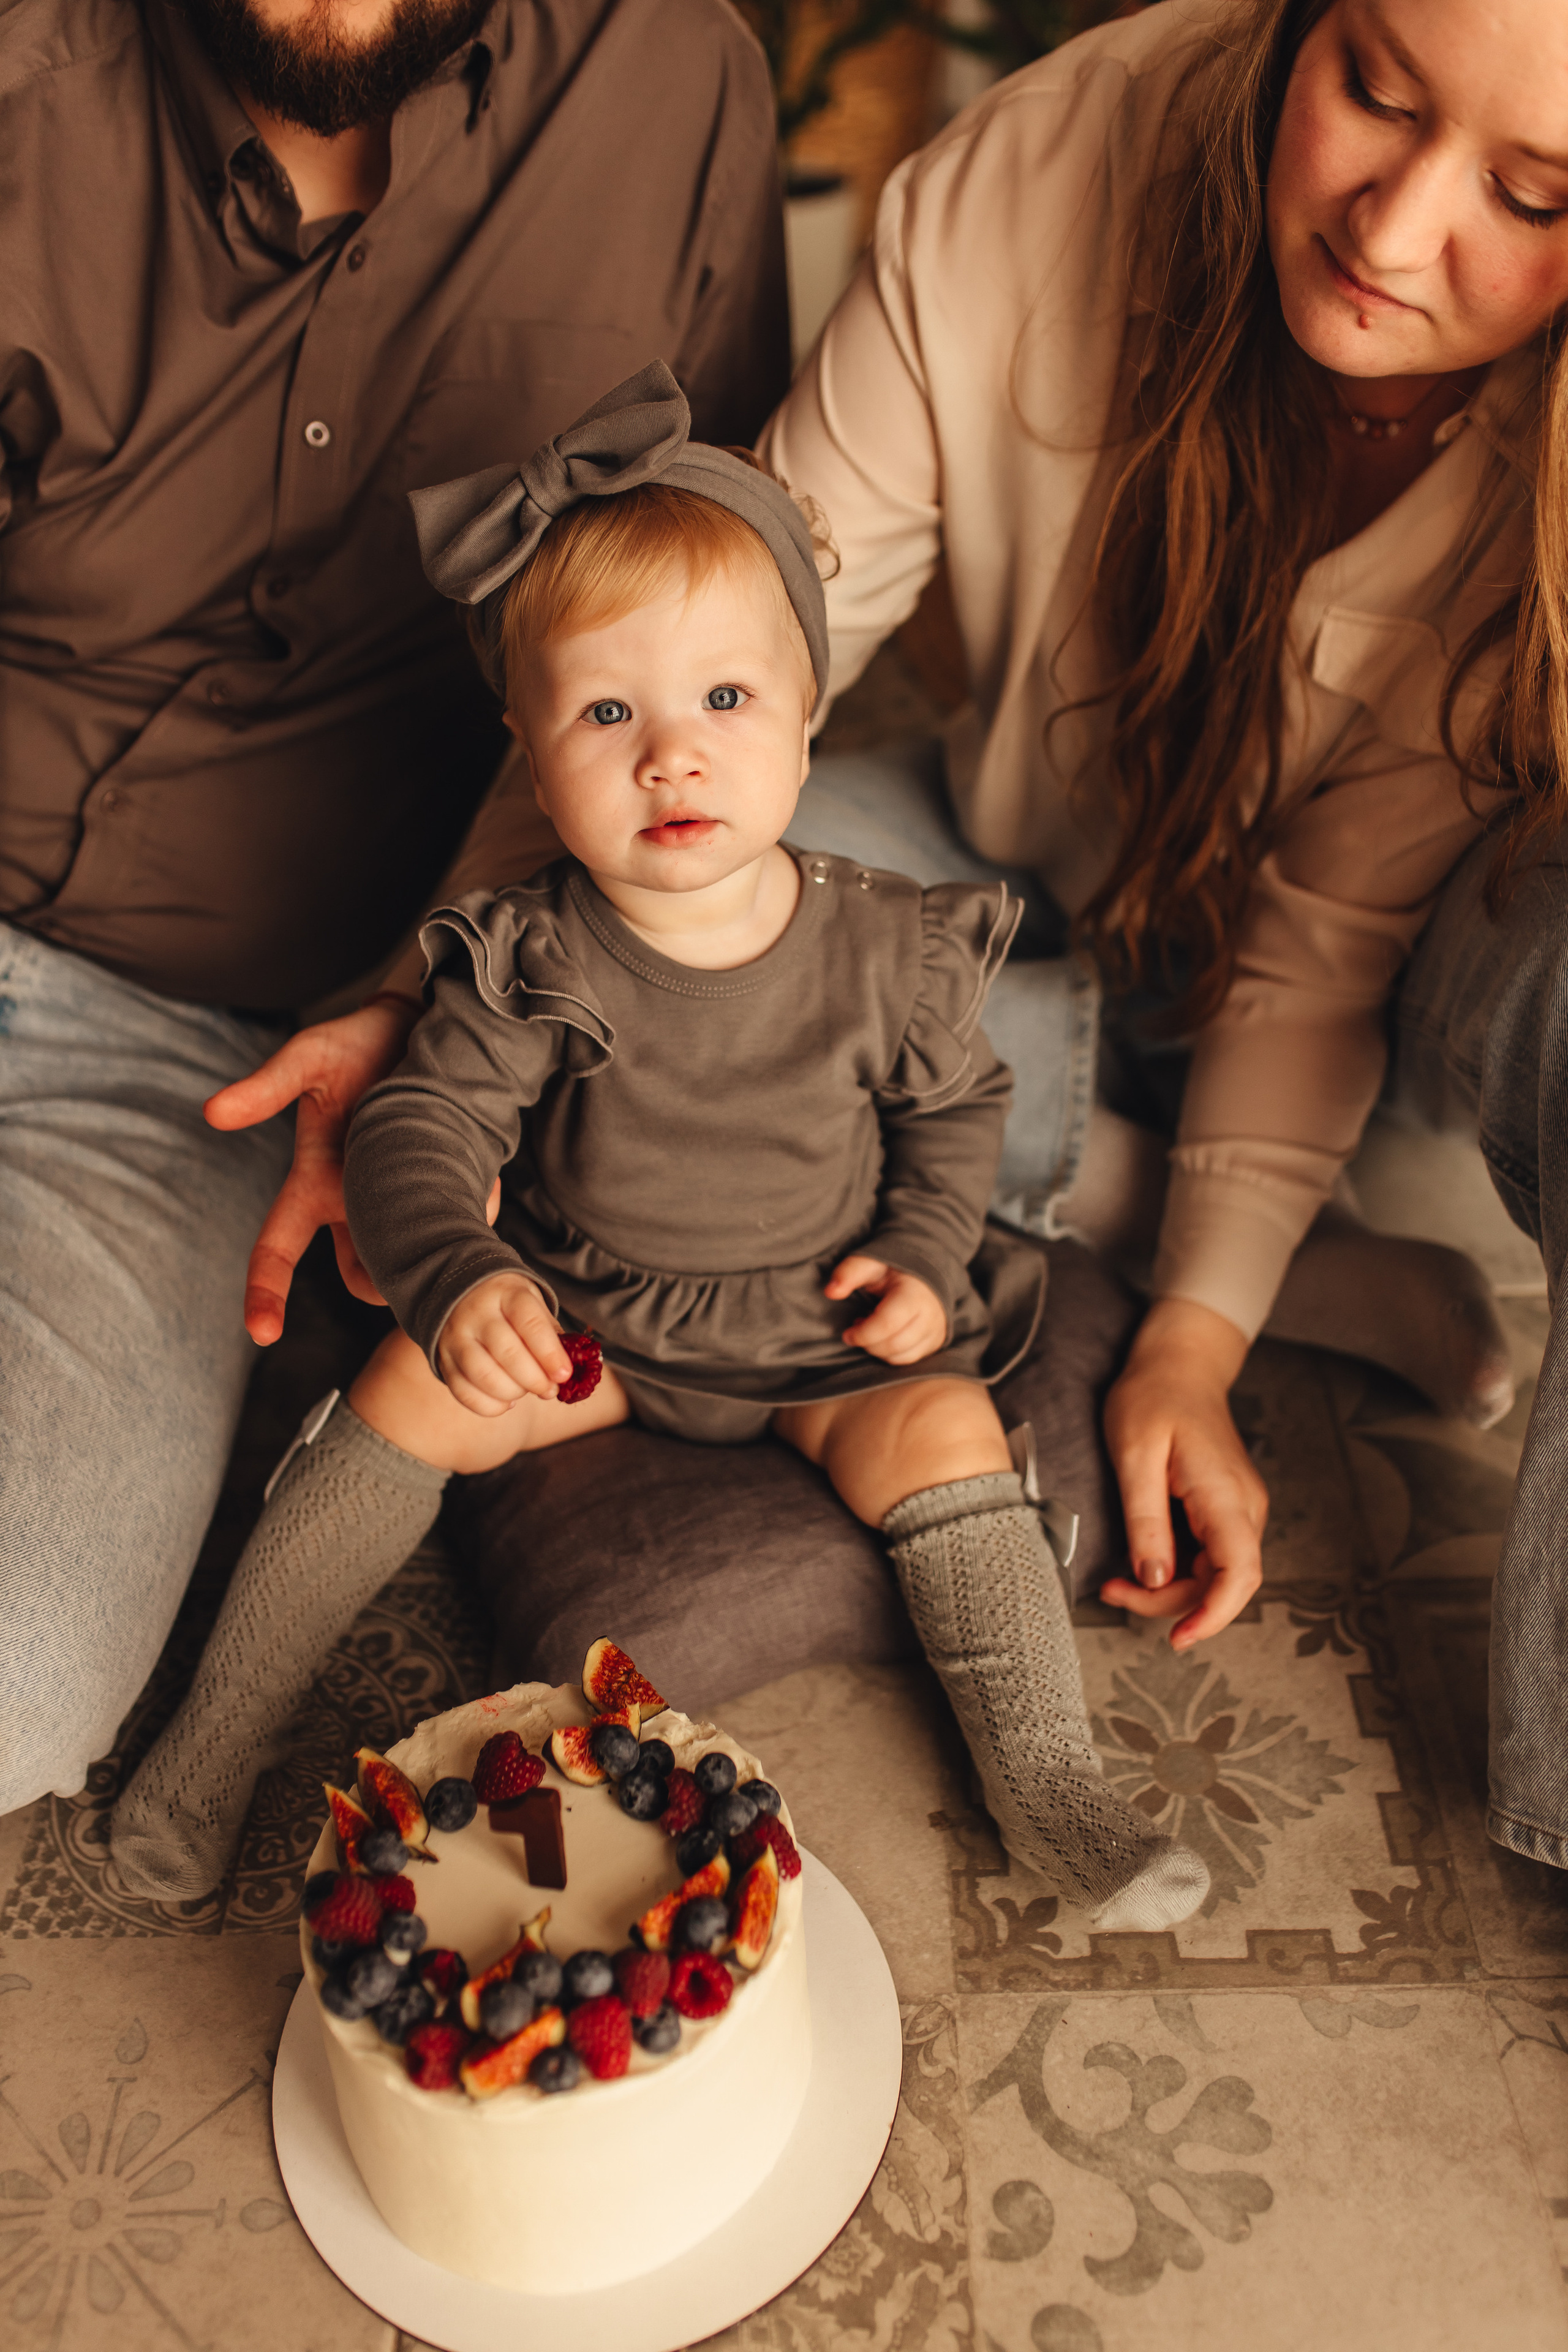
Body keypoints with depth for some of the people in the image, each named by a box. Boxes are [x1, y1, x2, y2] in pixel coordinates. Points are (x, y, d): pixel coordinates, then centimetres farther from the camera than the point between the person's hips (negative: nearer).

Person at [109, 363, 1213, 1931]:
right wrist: (456, 1281, -38)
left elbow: (957, 1107, 4)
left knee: (938, 1432, -22)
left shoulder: (889, 955, -14)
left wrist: (926, 1253, -11)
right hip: (579, 1314, 0)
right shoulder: (531, 965, -17)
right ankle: (220, 1723, -1)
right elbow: (415, 1133, -19)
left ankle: (1048, 1790, -7)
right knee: (417, 1392, -17)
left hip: (822, 1338, 0)